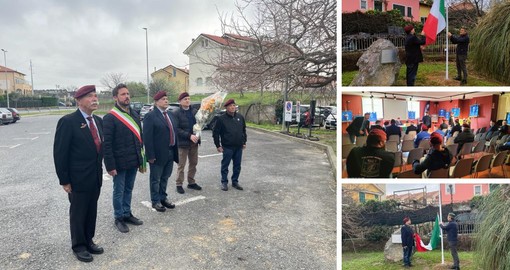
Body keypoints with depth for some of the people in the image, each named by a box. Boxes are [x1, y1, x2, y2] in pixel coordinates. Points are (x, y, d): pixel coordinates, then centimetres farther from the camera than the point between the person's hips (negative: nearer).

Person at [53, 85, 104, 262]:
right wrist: (64, 180, -13)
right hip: (78, 179, -6)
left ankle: (88, 241, 34)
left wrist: (100, 170, 11)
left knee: (92, 212, 17)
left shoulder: (98, 120, 6)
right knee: (78, 213, 11)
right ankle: (78, 246, 28)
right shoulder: (68, 121, -15)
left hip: (96, 178, 6)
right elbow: (59, 153, -14)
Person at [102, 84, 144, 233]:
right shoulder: (110, 117, -12)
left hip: (133, 161, 6)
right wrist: (110, 166, -16)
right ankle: (118, 218, 23)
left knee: (128, 189, 18)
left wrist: (140, 157, 10)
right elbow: (106, 144, -14)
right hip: (120, 162, -6)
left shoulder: (135, 114, 9)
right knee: (119, 191, 8)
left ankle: (127, 214, 32)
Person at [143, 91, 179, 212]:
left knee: (165, 178, 18)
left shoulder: (170, 115, 13)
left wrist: (176, 151, 11)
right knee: (156, 179, 8)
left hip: (170, 153, 7)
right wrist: (150, 155, -19)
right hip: (158, 154, -7)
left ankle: (163, 197, 32)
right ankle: (156, 201, 21)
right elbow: (147, 137, -15)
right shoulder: (150, 116, -10)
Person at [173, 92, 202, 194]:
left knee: (193, 163, 13)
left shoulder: (194, 111, 8)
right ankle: (179, 184, 15)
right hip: (183, 142, -5)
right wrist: (189, 136, -22)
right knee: (181, 165, 3)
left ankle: (191, 182, 27)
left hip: (194, 142, 5)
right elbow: (177, 129, -14)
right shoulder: (176, 113, -8)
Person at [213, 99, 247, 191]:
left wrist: (244, 142, 14)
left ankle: (235, 181, 24)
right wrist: (218, 145, -6)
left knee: (237, 166, 11)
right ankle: (224, 182, 18)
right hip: (227, 147, -4)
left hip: (239, 147, 4)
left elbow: (244, 130, 17)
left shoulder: (240, 117, 7)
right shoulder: (221, 118, -7)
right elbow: (215, 133, -4)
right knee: (225, 165, 5)